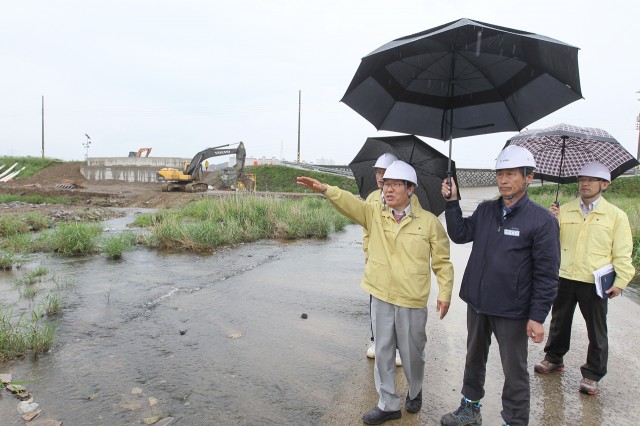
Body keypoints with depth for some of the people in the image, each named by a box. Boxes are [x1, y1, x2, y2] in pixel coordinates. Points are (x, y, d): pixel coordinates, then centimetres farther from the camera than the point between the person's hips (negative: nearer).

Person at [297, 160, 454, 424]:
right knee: (383, 352, 12)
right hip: (380, 297, 2)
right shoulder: (374, 214, 0)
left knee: (412, 353, 15)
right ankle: (388, 404, 30)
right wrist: (324, 189, -35)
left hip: (412, 302, -2)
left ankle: (415, 393, 44)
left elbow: (442, 262, 1)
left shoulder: (429, 222, -5)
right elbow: (349, 202, -18)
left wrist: (445, 293, -3)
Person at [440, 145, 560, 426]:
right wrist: (452, 202, -3)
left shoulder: (542, 220, -13)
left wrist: (537, 316, -15)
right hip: (476, 303, 6)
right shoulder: (485, 210, 4)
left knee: (515, 372, 10)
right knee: (474, 359, 22)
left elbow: (546, 274, -13)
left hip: (511, 312, -6)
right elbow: (460, 235, 6)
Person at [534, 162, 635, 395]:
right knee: (559, 323, 18)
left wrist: (620, 281, -8)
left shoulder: (616, 215, -2)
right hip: (564, 278, 3)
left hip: (595, 283, -2)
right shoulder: (564, 210, 4)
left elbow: (622, 253, -1)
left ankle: (592, 374, 27)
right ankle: (554, 358, 38)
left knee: (596, 331, 11)